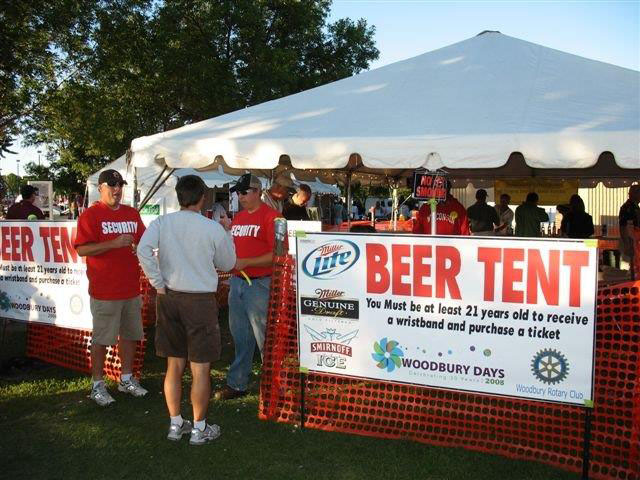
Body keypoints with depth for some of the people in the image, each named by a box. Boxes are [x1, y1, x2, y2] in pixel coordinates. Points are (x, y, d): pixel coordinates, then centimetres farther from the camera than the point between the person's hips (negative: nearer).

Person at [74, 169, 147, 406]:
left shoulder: (132, 213, 11)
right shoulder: (90, 215, -7)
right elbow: (82, 249, -16)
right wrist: (115, 243, -23)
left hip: (131, 288, 6)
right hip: (104, 291, -6)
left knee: (130, 334, 14)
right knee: (101, 338, 3)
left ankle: (127, 379, 28)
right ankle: (97, 385, 16)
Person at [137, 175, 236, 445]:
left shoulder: (162, 223, -2)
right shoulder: (213, 228, -9)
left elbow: (143, 250, -15)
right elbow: (227, 264, 3)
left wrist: (158, 284, -6)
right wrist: (226, 233, 14)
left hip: (169, 298, 4)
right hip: (200, 301, -4)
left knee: (174, 364, 15)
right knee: (200, 368, 6)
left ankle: (175, 424, 26)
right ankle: (199, 428, 17)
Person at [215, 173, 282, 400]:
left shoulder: (270, 216, -10)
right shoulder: (238, 217, 15)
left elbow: (276, 255, -17)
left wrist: (245, 262, -17)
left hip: (259, 285, -8)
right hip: (237, 282, 8)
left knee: (264, 338, -1)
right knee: (240, 336, 15)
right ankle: (237, 384, 26)